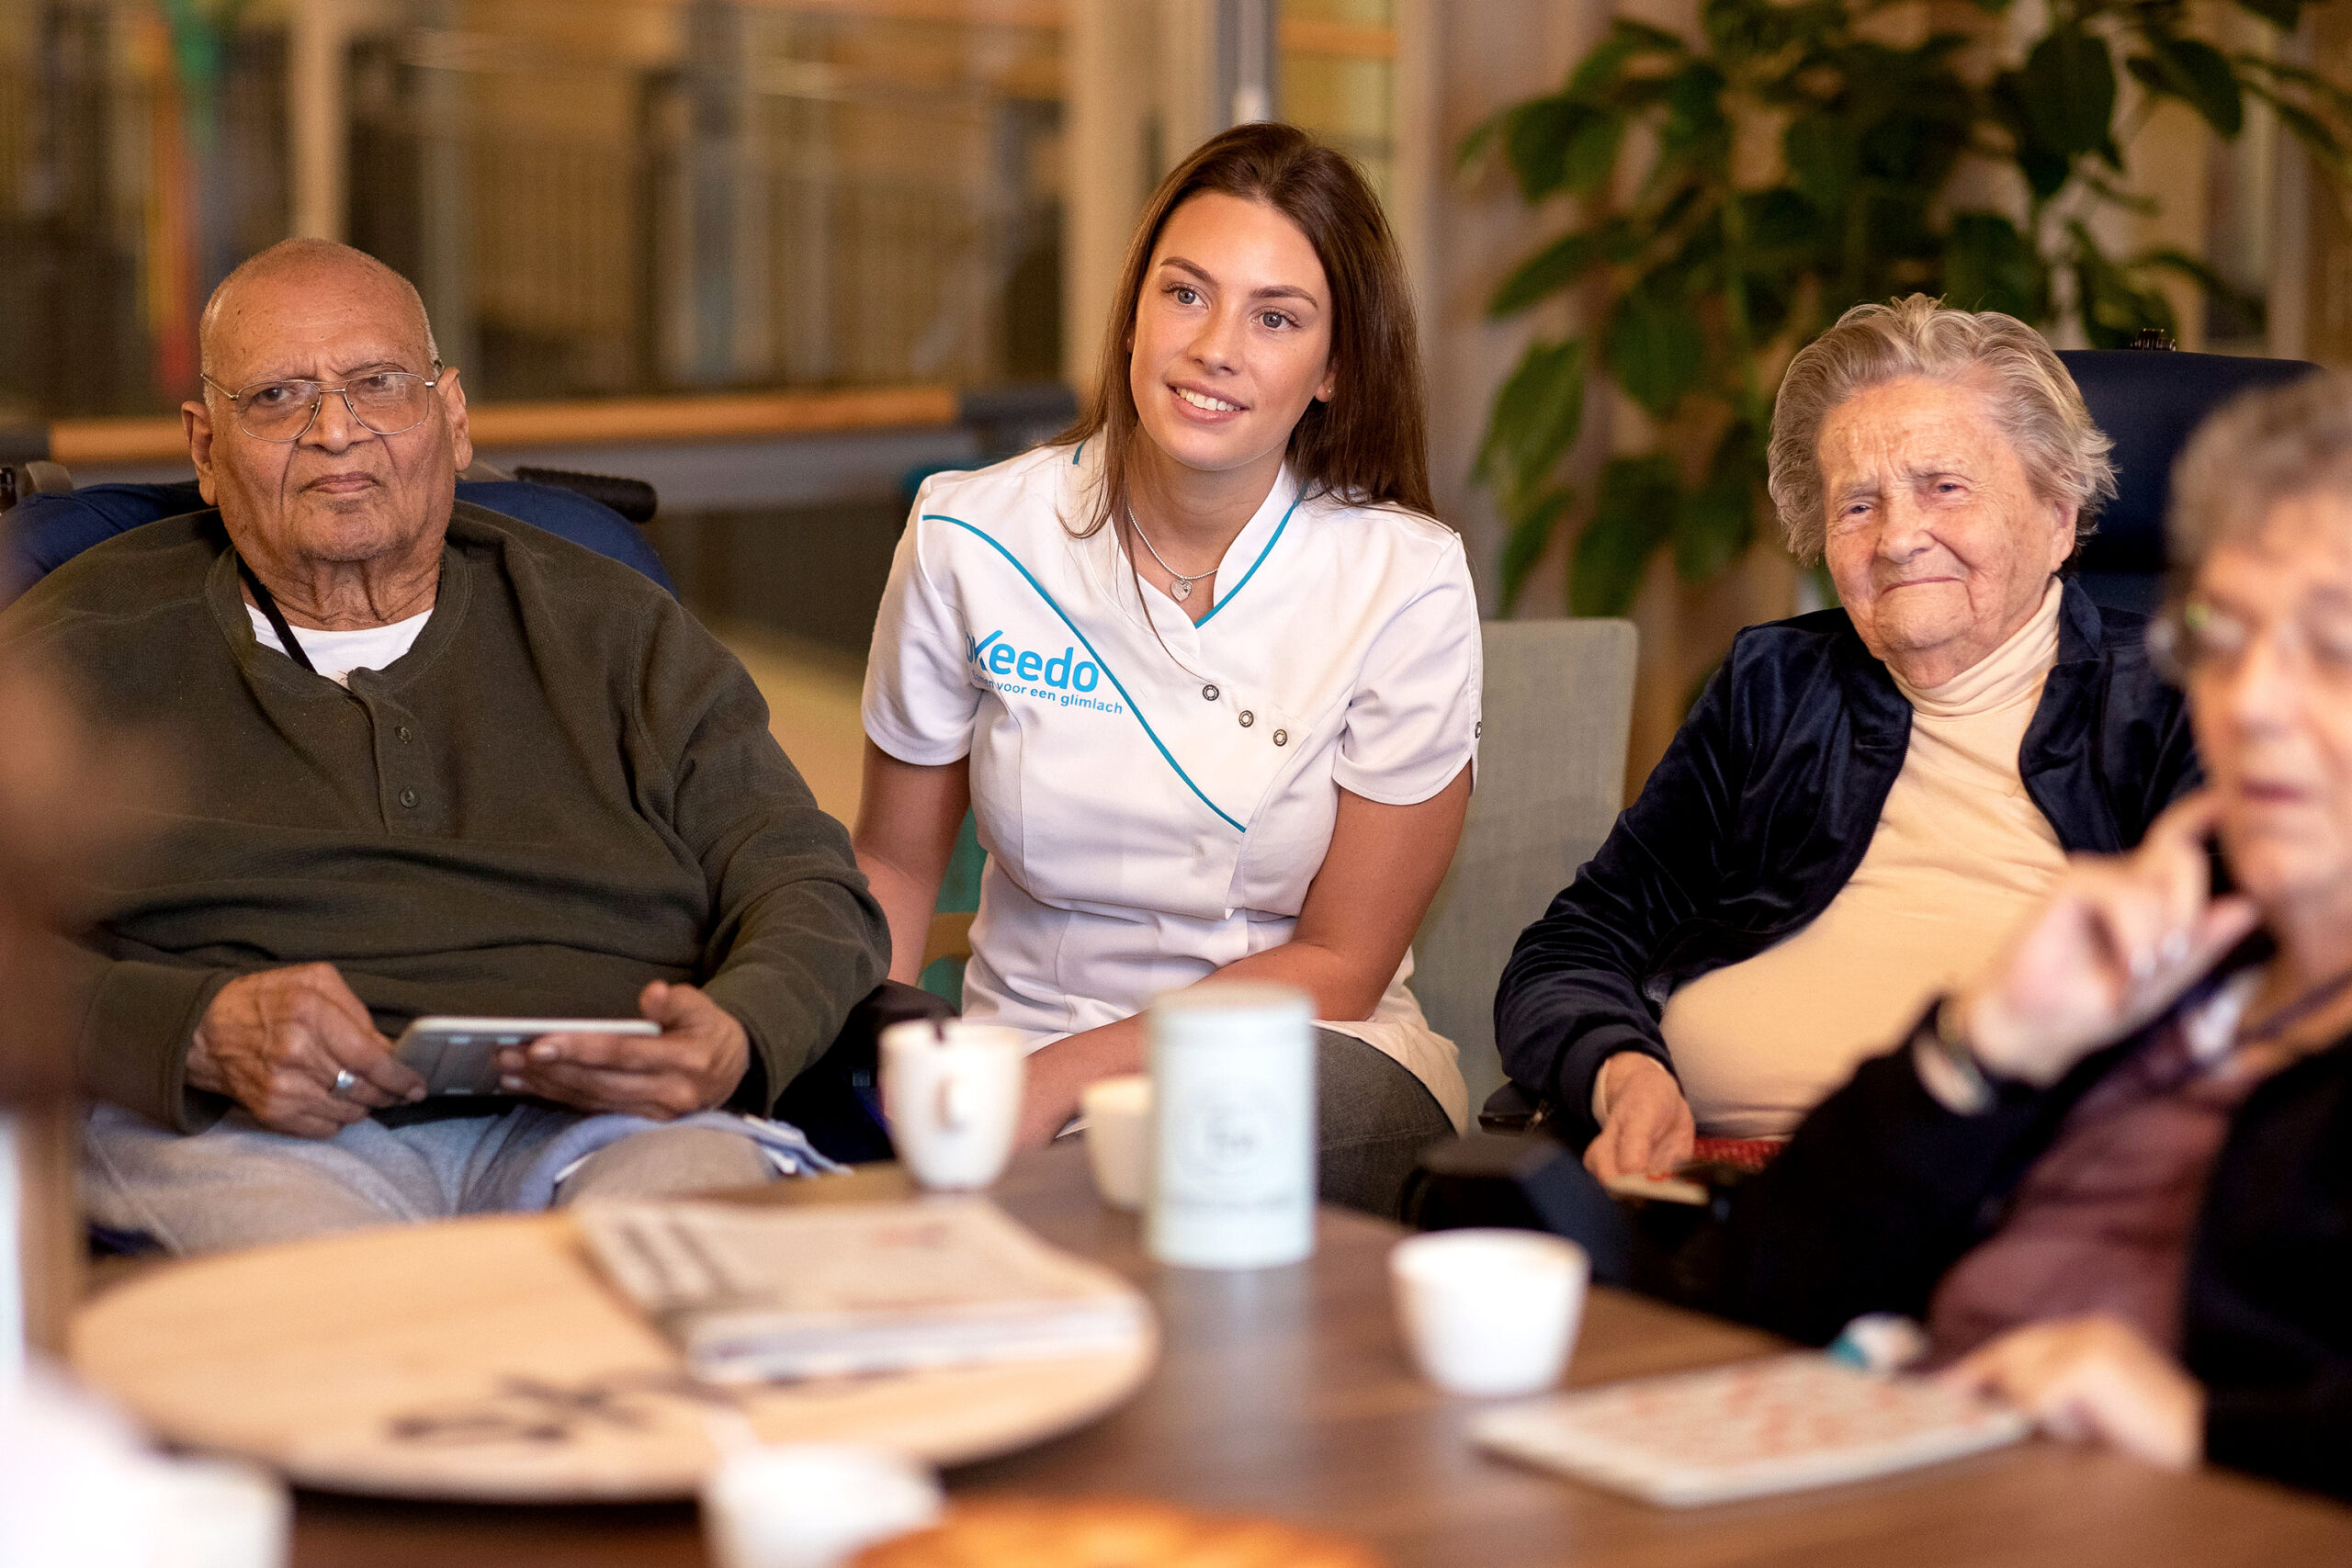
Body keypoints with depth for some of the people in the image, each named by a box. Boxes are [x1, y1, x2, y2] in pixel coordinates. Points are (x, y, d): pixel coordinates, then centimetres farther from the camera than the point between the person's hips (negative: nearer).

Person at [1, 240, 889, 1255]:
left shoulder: (611, 628, 22)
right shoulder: (89, 642, 16)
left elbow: (807, 883, 15)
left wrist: (736, 1044, -9)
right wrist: (201, 1033, -17)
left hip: (597, 1119, 3)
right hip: (245, 1133, -2)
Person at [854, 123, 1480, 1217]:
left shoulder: (1406, 584, -8)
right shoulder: (969, 542, -2)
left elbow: (1338, 964, -5)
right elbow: (893, 865, 10)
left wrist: (1065, 1078, -16)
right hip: (1017, 1040, 1)